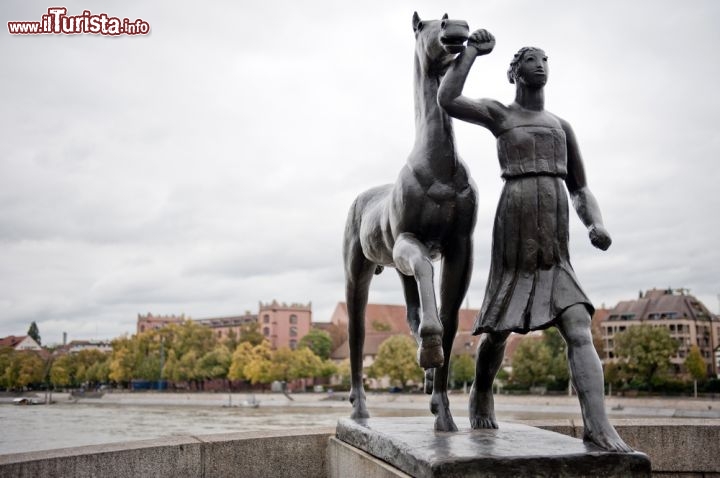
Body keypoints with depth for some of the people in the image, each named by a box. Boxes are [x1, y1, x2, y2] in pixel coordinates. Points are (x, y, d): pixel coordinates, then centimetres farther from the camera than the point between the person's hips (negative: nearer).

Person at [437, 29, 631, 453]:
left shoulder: (561, 126, 19)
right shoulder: (499, 114, 9)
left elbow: (580, 189, 17)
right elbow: (447, 100, -9)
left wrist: (597, 225, -3)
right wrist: (473, 51, 0)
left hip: (556, 250, 3)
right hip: (513, 241, -3)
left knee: (579, 329, -15)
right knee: (498, 329, 9)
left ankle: (600, 427, -23)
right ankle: (482, 394, 37)